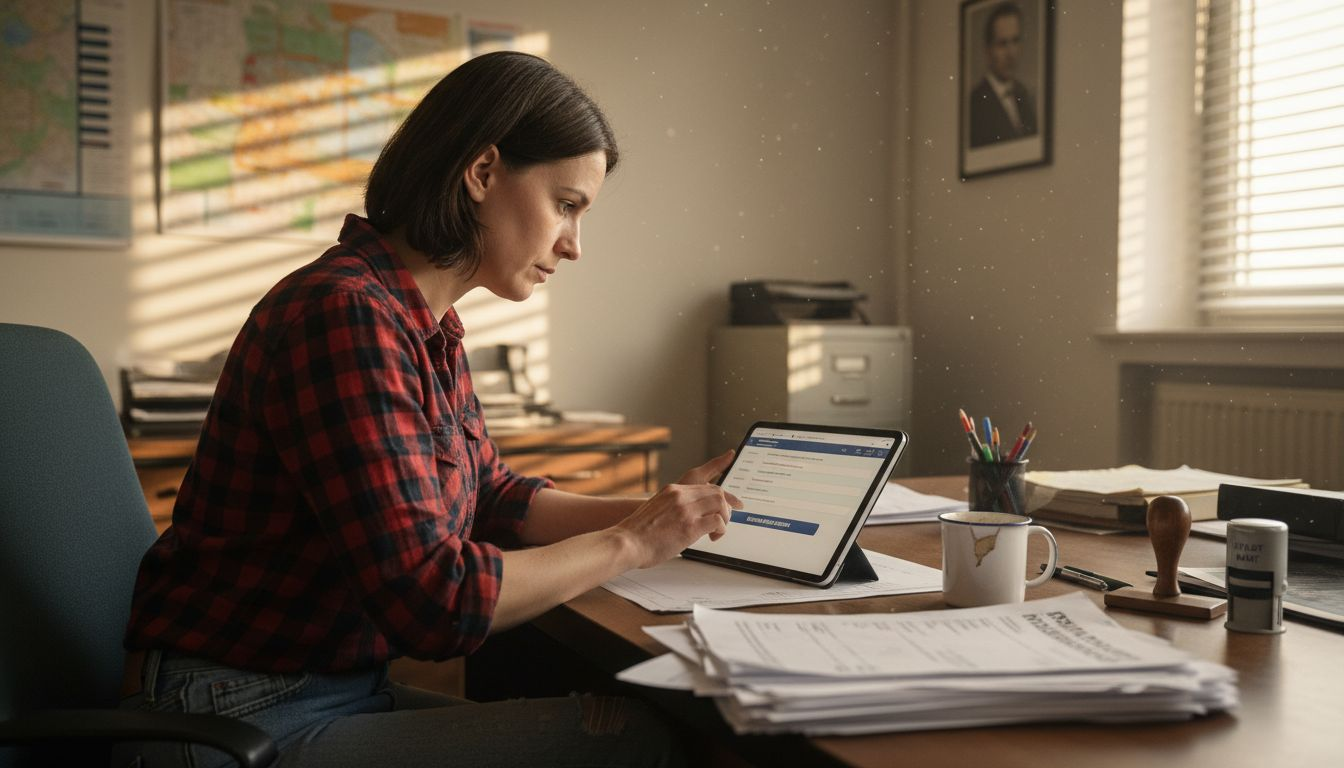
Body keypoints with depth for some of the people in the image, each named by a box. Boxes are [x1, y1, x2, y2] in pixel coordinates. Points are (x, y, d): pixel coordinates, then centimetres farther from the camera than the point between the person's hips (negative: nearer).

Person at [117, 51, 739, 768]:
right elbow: (434, 600, -27)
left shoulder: (430, 329, 7)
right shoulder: (345, 314, -23)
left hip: (341, 691, 9)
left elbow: (492, 497, 16)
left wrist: (658, 512, 5)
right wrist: (631, 542, -15)